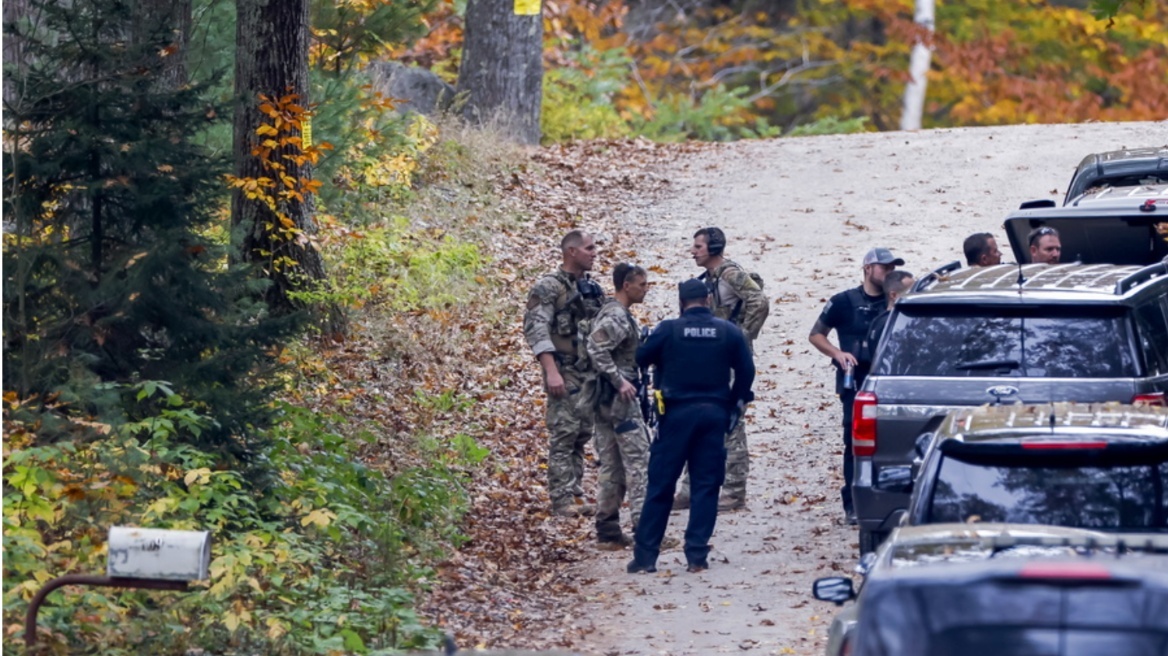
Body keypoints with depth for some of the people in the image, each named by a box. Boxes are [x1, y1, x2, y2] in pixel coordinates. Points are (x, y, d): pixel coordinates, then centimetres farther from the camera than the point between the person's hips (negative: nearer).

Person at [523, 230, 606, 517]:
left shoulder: (592, 289, 14)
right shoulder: (549, 287, -9)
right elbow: (535, 330, -16)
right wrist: (551, 371, -24)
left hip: (591, 373, 7)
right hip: (565, 373, -7)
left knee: (582, 435, 9)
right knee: (563, 436, -8)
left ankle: (575, 494, 14)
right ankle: (562, 501, -7)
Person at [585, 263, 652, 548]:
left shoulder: (610, 312, 16)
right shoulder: (618, 317, -15)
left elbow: (597, 348, 22)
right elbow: (596, 348, -27)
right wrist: (620, 381, -23)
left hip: (605, 398, 10)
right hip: (620, 398, -10)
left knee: (612, 467, 11)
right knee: (639, 463, -9)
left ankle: (607, 530, 12)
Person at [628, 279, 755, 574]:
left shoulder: (668, 330, -5)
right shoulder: (729, 332, 1)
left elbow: (642, 358, 2)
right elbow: (746, 371, 4)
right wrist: (735, 406, 16)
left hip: (677, 413, -2)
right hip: (714, 414, 2)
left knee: (660, 485, 3)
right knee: (706, 486, 7)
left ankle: (645, 555, 3)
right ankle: (697, 555, 1)